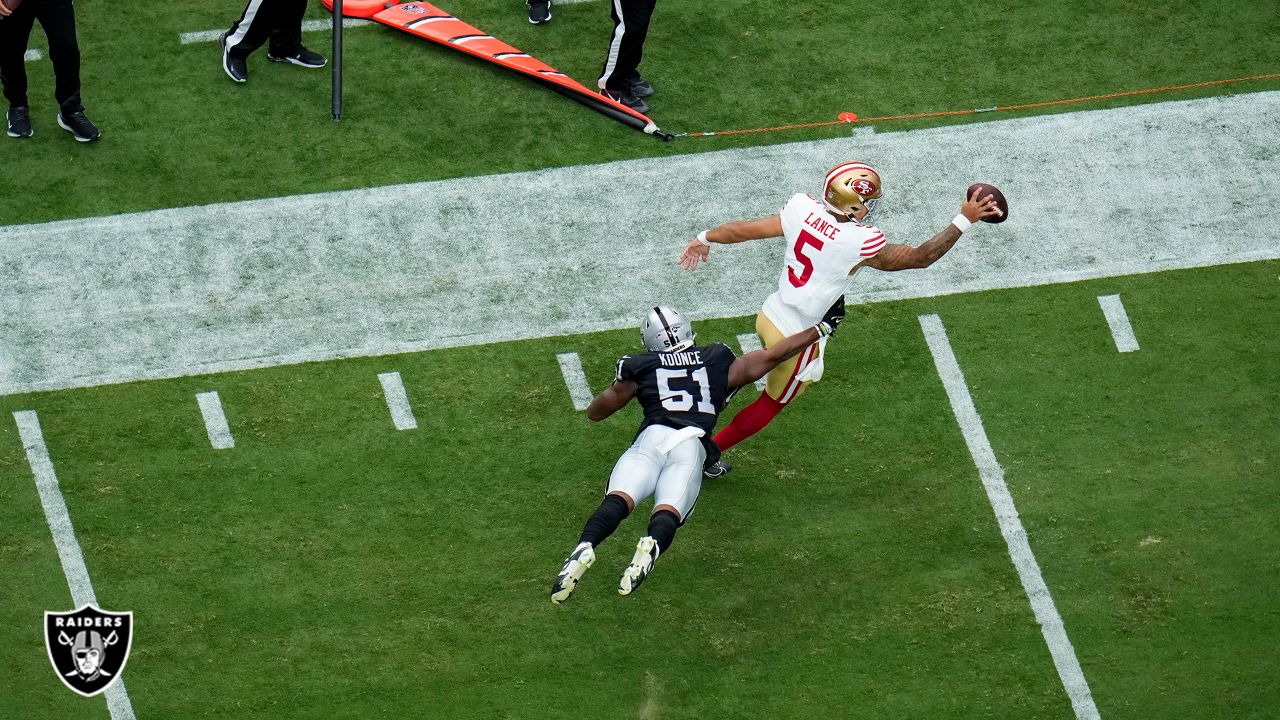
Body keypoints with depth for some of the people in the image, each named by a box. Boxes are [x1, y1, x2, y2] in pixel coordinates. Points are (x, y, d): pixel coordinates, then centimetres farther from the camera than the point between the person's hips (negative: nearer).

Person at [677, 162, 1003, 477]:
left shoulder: (802, 209, -13)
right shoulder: (861, 243, -27)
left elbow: (743, 230, 0)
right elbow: (921, 257, -14)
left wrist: (705, 238, 19)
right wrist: (964, 220, -10)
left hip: (771, 313, 5)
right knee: (771, 404, 20)